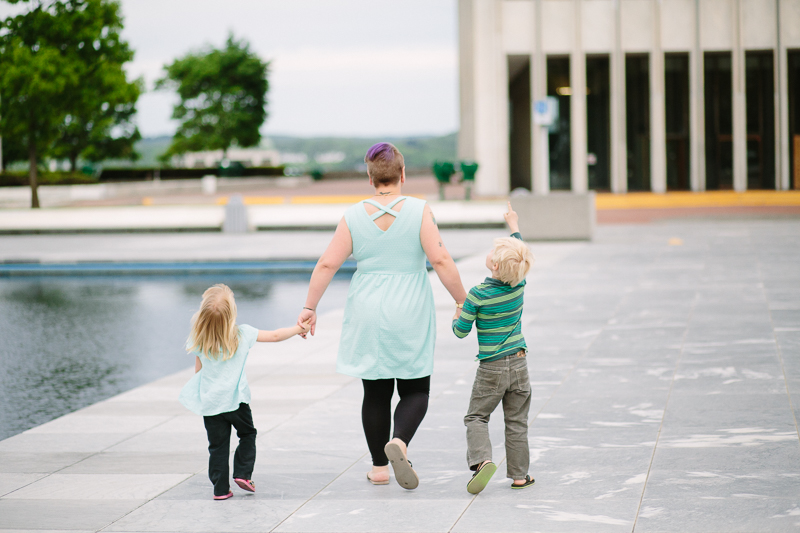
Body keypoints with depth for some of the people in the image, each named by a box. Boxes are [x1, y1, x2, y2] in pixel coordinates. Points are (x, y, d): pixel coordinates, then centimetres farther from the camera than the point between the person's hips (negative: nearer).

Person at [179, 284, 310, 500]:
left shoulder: (199, 342, -7)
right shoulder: (243, 334, -10)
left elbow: (198, 371, 4)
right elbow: (275, 336, -1)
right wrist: (299, 329, 14)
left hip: (209, 402, 1)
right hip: (236, 401, -1)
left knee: (218, 445, 8)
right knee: (247, 434, 22)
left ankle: (220, 488, 8)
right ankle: (243, 473, 13)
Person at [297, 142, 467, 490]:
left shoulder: (354, 216, -2)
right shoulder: (419, 211, -8)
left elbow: (327, 264, -3)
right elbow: (440, 259, -13)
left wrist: (310, 307, 5)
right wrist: (462, 300, -3)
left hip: (368, 317, 2)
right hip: (410, 316, -2)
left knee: (376, 393, 13)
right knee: (415, 389, 8)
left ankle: (379, 468, 17)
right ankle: (399, 442, -19)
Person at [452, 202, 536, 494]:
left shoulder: (478, 294, -17)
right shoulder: (519, 285, -5)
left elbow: (461, 331, -8)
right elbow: (519, 255, 16)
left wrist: (457, 315, 13)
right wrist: (514, 225, 29)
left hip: (491, 369, -4)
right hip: (519, 365, 4)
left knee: (476, 417, 6)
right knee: (516, 421, 11)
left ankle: (482, 459, -16)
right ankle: (519, 474, 15)